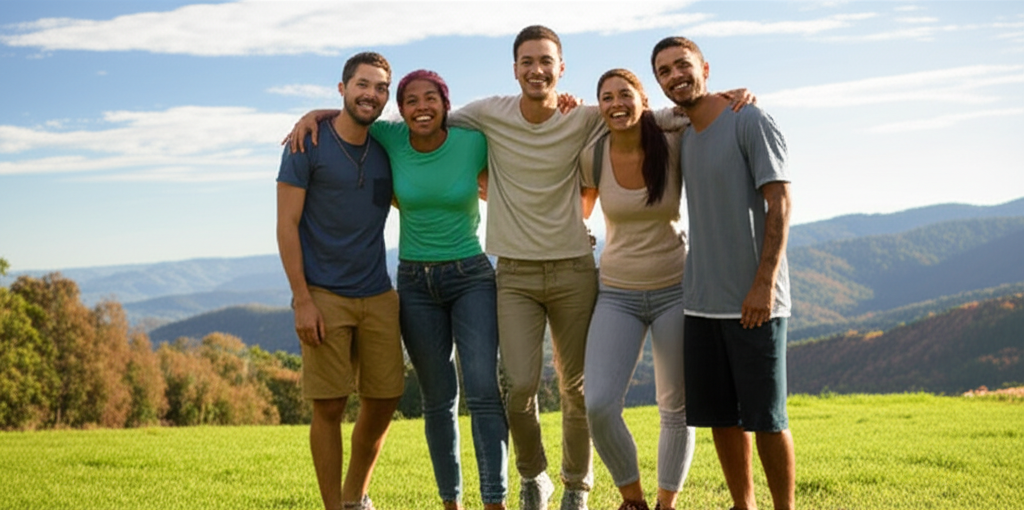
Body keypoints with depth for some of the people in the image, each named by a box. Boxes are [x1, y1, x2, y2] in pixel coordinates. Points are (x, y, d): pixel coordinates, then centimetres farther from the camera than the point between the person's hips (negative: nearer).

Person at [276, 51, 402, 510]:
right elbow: (286, 225, -7)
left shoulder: (386, 150, 9)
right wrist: (302, 300, -13)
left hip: (378, 296, 5)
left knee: (383, 402, 7)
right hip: (325, 298, -5)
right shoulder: (308, 146, -5)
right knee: (329, 407, -3)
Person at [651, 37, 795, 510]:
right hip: (702, 302, 7)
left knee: (765, 416, -2)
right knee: (720, 416, 10)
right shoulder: (681, 138, 14)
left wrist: (764, 284, -18)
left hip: (754, 303, -6)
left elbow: (779, 204, -11)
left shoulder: (750, 121, -6)